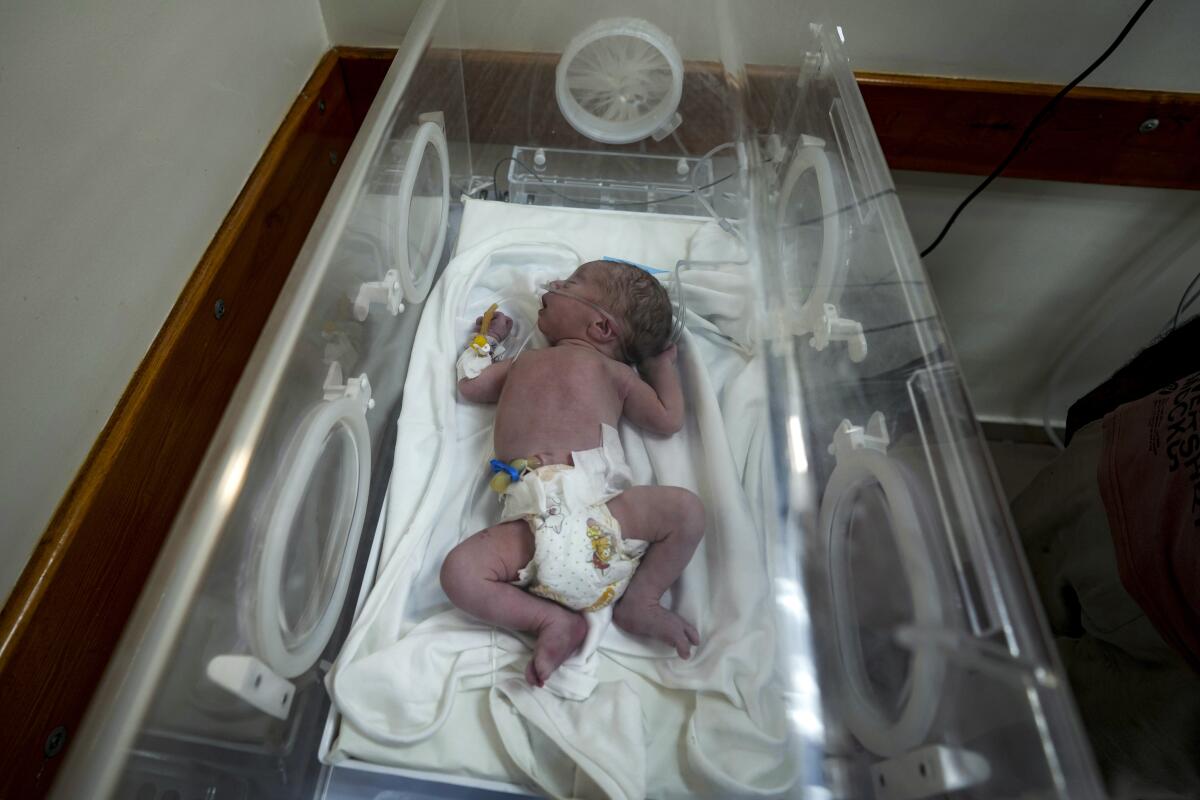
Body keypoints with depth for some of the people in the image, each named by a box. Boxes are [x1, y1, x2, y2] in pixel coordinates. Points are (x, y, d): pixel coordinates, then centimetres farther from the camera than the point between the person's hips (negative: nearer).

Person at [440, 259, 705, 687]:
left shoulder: (611, 370, 19)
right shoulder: (525, 361, 33)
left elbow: (667, 420, 14)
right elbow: (470, 384, 44)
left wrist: (662, 362, 25)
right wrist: (489, 338, 53)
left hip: (599, 507, -1)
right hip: (532, 519, 2)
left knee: (687, 508, -23)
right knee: (458, 571, -20)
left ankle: (639, 602, -4)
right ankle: (554, 620, -8)